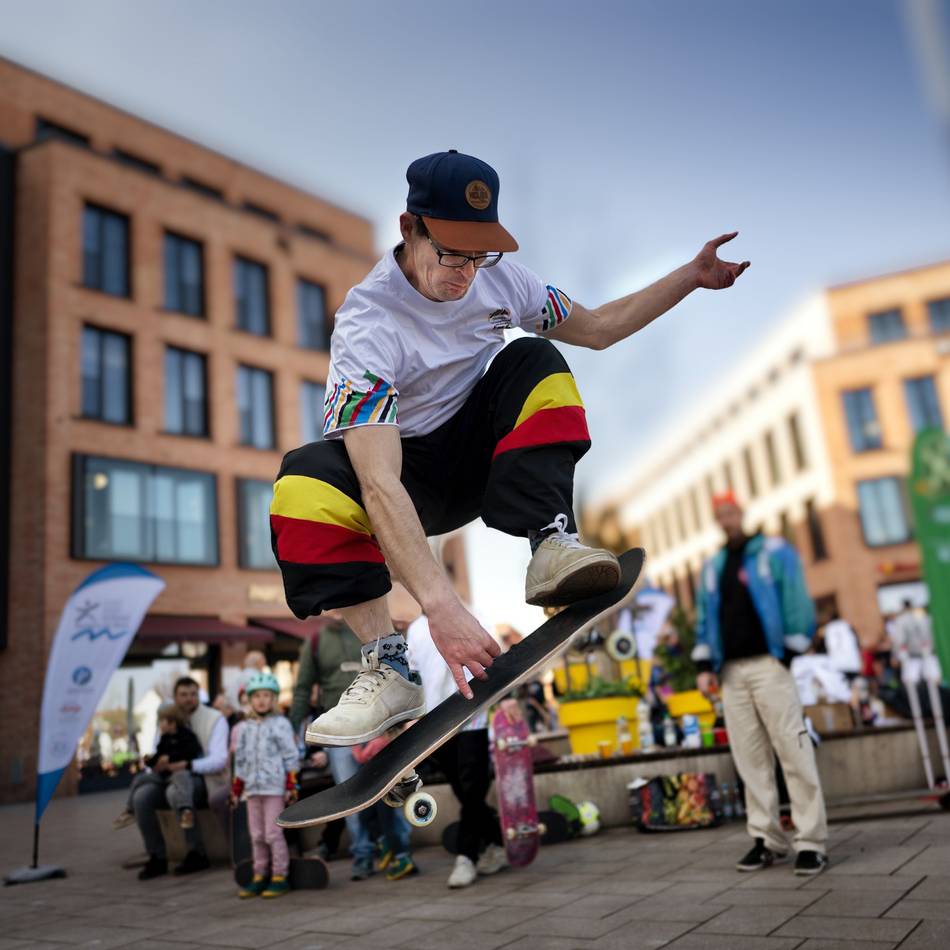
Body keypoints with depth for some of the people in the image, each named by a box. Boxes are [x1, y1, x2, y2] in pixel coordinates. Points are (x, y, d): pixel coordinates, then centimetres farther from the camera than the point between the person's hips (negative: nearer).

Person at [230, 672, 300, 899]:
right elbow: (240, 760, 17)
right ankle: (260, 876, 20)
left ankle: (280, 877, 6)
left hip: (274, 787, -5)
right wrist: (236, 789, 16)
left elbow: (290, 757, -5)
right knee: (256, 835, 10)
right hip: (252, 788, 5)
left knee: (273, 833, -4)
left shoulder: (280, 724, -4)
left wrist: (291, 786, -9)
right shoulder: (245, 728, 11)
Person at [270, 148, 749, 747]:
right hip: (407, 472, -3)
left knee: (535, 361, -21)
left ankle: (551, 545, -31)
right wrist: (441, 604, -50)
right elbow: (379, 485, -39)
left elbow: (597, 328, 6)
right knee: (305, 489, -34)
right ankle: (389, 669, -28)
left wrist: (692, 276, -3)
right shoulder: (367, 323, -28)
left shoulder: (497, 275, -10)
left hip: (479, 452, 4)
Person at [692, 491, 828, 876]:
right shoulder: (712, 566, 18)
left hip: (769, 665, -5)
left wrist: (790, 652, -8)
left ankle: (811, 842, 0)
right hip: (731, 671, 5)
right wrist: (704, 665, 9)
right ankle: (768, 840, 14)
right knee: (751, 760, 6)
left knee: (794, 754, -6)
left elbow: (796, 603, -3)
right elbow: (704, 618, 17)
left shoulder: (775, 552, 2)